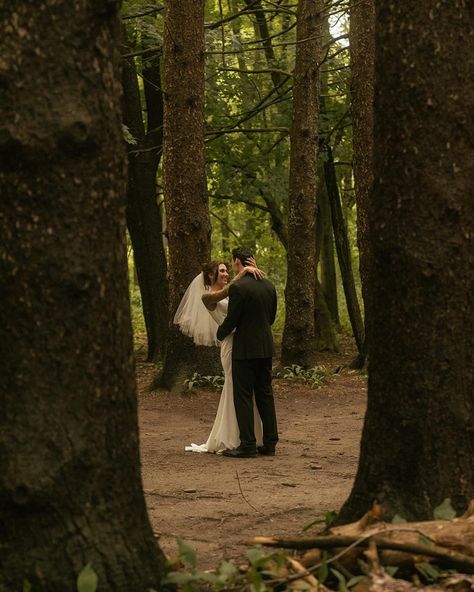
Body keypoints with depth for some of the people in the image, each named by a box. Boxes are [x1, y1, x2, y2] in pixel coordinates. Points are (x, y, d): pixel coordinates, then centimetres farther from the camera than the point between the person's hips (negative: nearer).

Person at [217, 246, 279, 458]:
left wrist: (220, 334, 7)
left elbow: (231, 320, -13)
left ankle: (248, 445, -2)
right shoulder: (269, 286, 7)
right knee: (265, 395, 12)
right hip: (266, 347, 7)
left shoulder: (238, 288, -16)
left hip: (245, 349, -7)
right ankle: (270, 443, 14)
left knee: (243, 397, -1)